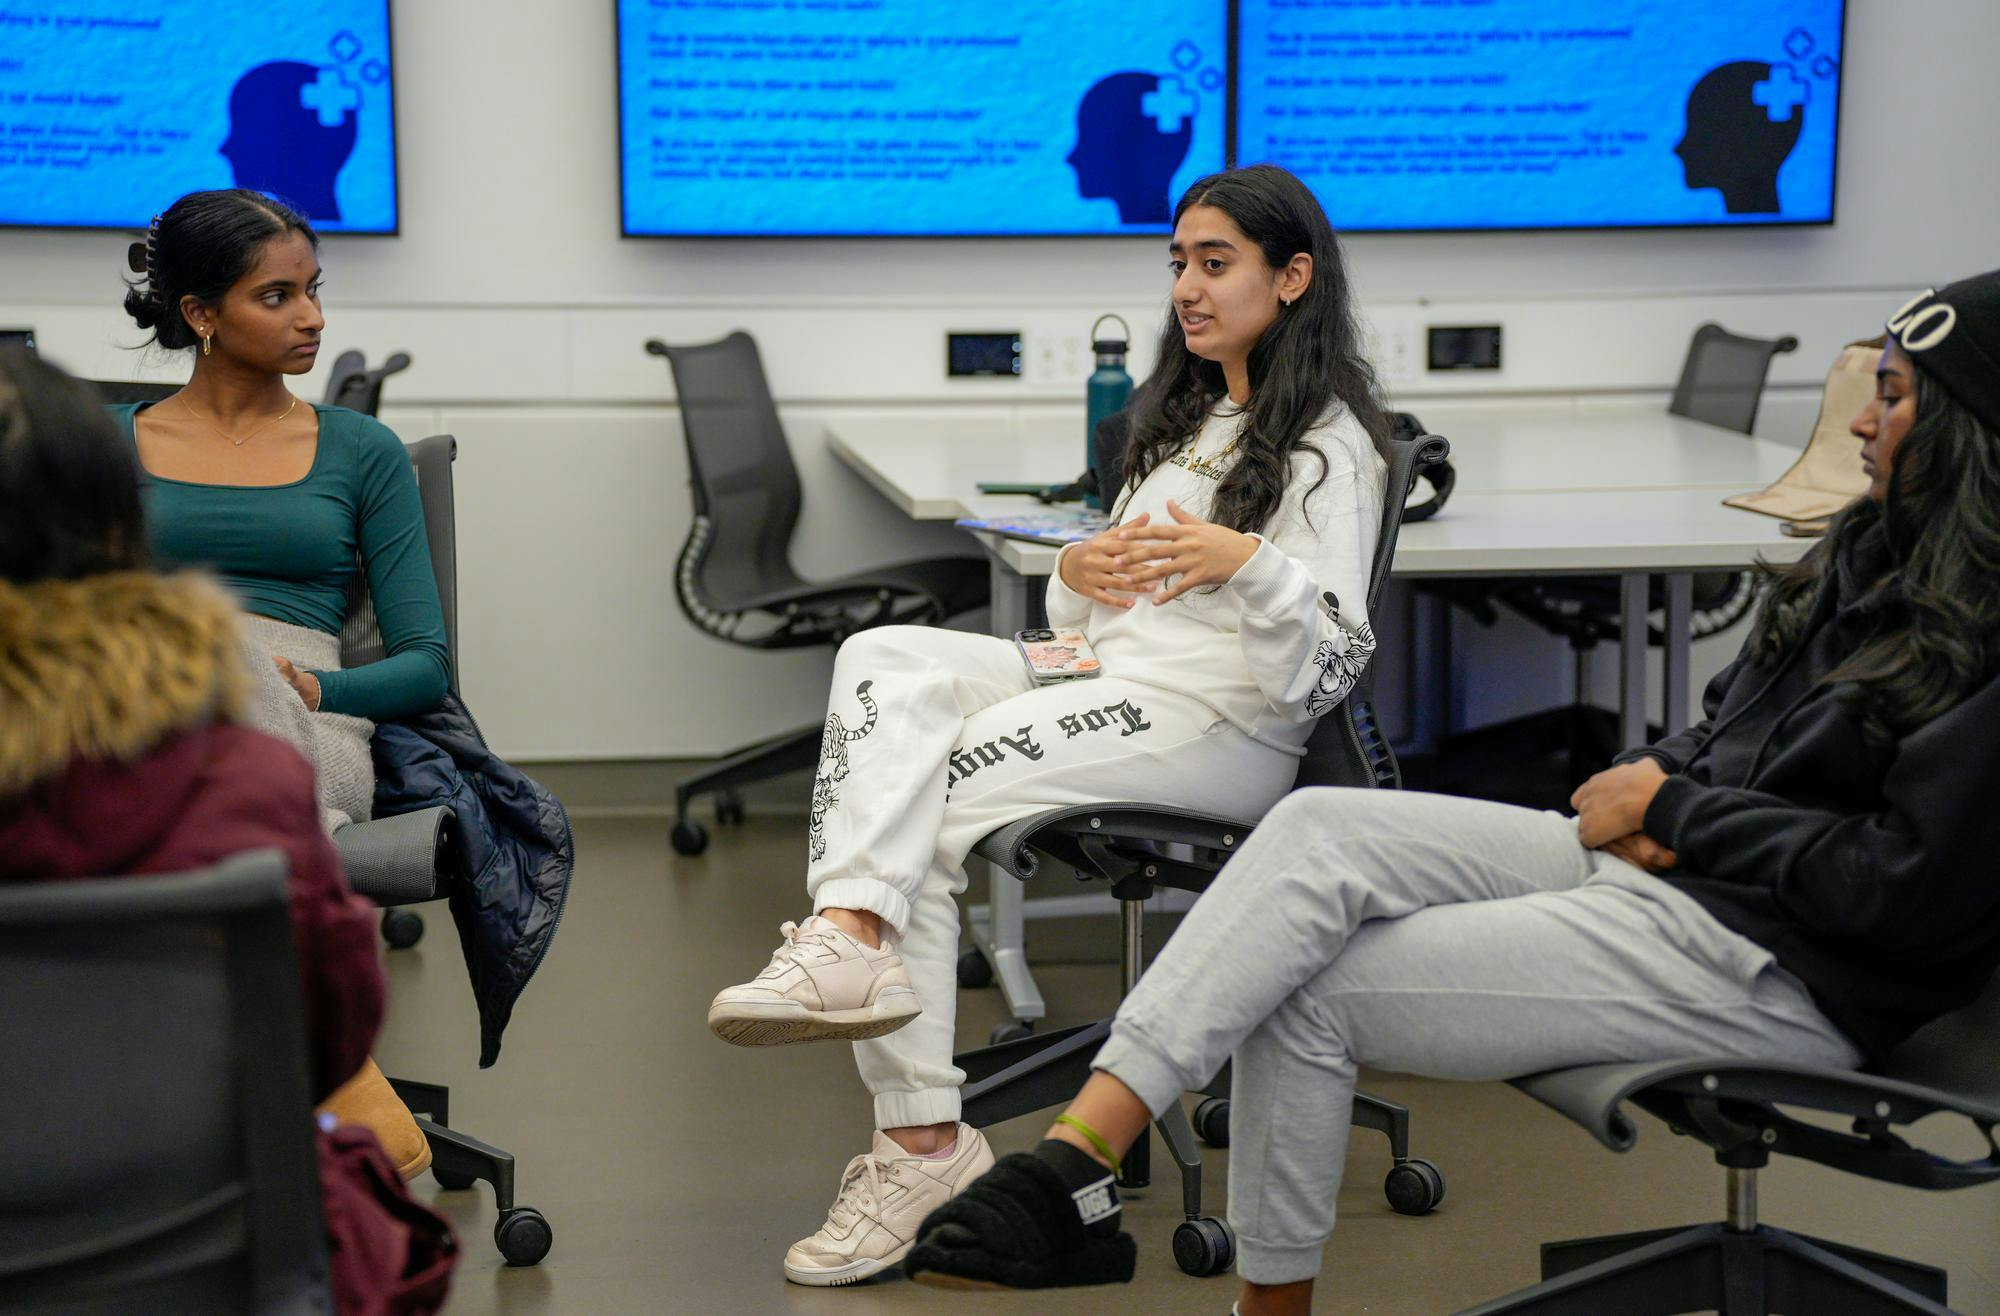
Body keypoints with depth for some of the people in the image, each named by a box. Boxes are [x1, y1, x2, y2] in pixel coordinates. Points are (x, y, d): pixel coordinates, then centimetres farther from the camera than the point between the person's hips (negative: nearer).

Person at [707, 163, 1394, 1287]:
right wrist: (1076, 576, -2)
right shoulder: (1187, 419, 22)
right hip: (1106, 685, 8)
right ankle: (853, 935, -35)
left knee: (923, 805, -22)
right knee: (886, 660, -18)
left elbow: (1329, 672, -14)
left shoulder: (1329, 446, -4)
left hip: (1223, 729, -8)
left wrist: (1247, 564, -32)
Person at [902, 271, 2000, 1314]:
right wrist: (1651, 776, -2)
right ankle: (1075, 1154, -19)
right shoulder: (1876, 555, 14)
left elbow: (1910, 882, -22)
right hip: (1662, 866, 9)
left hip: (1783, 972, -9)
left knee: (1309, 990, -13)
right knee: (1319, 828, -13)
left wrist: (1672, 811, -11)